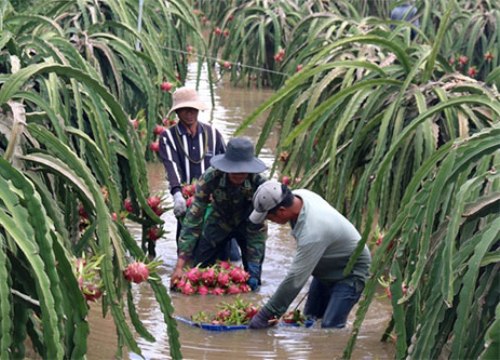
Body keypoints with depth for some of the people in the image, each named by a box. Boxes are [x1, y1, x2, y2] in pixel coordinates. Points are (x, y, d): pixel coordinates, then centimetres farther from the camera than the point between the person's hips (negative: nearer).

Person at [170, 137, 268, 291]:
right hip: (220, 221, 1)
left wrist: (253, 268, -31)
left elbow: (256, 227, -26)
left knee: (251, 284, -5)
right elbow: (193, 219, -31)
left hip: (247, 225, -1)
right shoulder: (211, 178, -32)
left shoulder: (258, 183, -33)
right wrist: (180, 265, -35)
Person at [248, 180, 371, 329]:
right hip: (327, 268, 9)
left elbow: (295, 279, -36)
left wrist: (265, 316, -30)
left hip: (350, 273, -9)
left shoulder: (312, 233, -41)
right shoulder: (298, 195, -16)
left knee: (330, 327, -19)